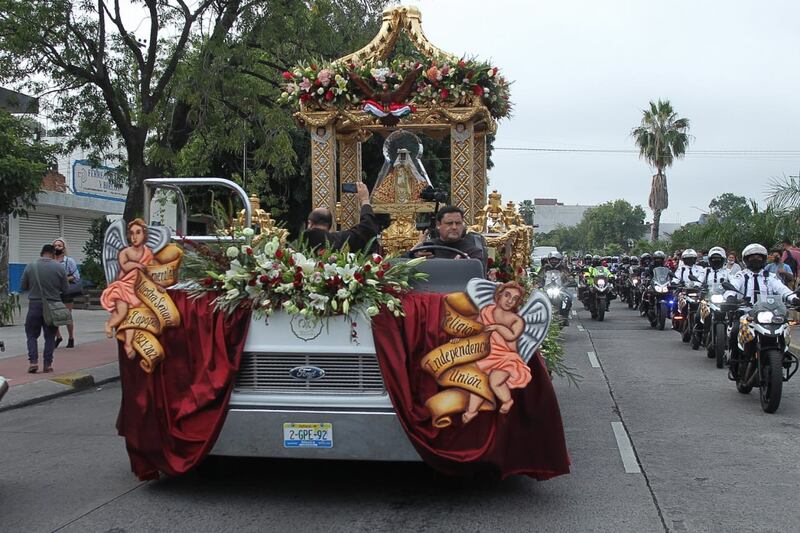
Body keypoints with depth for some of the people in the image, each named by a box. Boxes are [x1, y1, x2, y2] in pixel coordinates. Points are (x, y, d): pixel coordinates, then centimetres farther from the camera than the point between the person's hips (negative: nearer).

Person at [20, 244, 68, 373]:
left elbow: (23, 286, 4)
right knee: (50, 336, 9)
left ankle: (33, 361, -3)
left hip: (35, 304, 0)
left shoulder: (30, 267, -3)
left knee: (32, 334, 10)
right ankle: (48, 364, 7)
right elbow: (65, 289, -1)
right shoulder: (59, 268, -5)